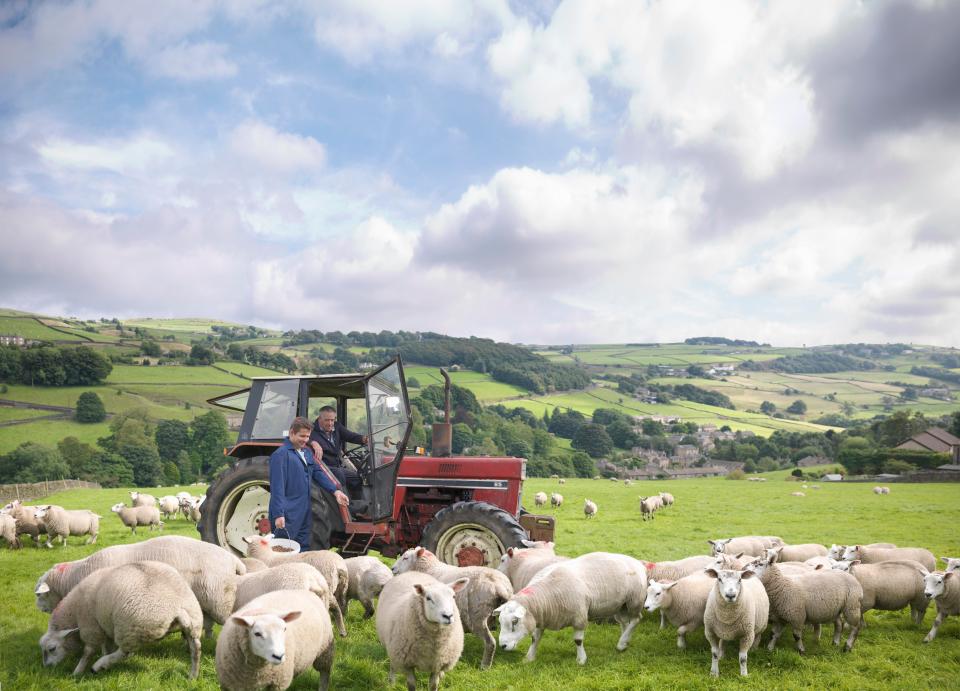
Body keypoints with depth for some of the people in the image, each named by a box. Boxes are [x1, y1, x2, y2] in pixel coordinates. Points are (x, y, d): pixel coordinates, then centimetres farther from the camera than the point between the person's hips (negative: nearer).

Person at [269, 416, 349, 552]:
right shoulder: (281, 455, -14)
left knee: (303, 550, 14)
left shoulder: (307, 452, 12)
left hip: (305, 513, 8)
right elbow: (277, 487, -19)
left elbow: (318, 472, 15)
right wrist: (278, 514, -24)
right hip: (288, 515, -8)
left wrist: (335, 490, 1)